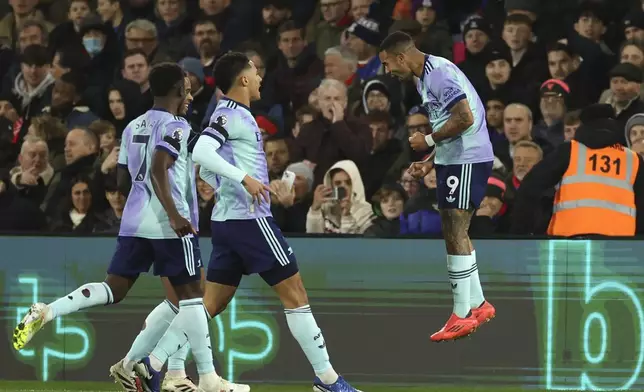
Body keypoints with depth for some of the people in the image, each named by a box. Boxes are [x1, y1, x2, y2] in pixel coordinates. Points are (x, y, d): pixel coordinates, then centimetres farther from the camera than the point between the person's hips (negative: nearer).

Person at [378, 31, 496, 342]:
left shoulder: (438, 73, -17)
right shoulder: (424, 77, 15)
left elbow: (464, 119, -25)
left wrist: (428, 140, -13)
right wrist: (430, 162, 16)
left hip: (468, 161, -11)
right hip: (453, 160, 11)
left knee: (455, 233, -10)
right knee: (455, 233, 15)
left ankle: (462, 315, -8)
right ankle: (478, 305, 23)